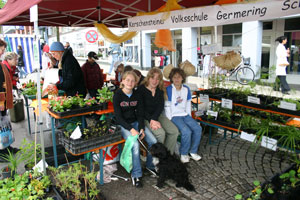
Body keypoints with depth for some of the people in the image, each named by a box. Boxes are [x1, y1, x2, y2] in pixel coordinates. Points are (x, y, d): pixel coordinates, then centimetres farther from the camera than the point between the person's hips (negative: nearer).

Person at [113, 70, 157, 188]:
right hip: (123, 125, -4)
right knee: (135, 144, -29)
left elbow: (140, 113, 5)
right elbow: (118, 117, -12)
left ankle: (150, 165, 12)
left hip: (136, 122, 4)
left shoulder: (137, 95, 4)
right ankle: (136, 175, -12)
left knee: (154, 141, -15)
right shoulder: (117, 95, -9)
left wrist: (142, 128, -12)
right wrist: (131, 129, -23)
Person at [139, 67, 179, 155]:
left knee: (174, 131, -14)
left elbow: (161, 106, -3)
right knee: (160, 133, -28)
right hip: (145, 117, -5)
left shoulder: (160, 90, 7)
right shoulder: (141, 89, -8)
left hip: (158, 115, 5)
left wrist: (154, 119, -20)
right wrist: (151, 120, -22)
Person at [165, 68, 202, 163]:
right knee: (187, 131, -25)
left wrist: (189, 117, 8)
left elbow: (188, 104, 14)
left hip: (185, 115, 6)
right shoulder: (168, 90, -10)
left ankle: (193, 151, 7)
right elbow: (167, 106, -10)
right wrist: (170, 120, -13)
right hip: (174, 116, -6)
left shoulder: (186, 89, 7)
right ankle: (183, 154, -1)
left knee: (198, 128, -13)